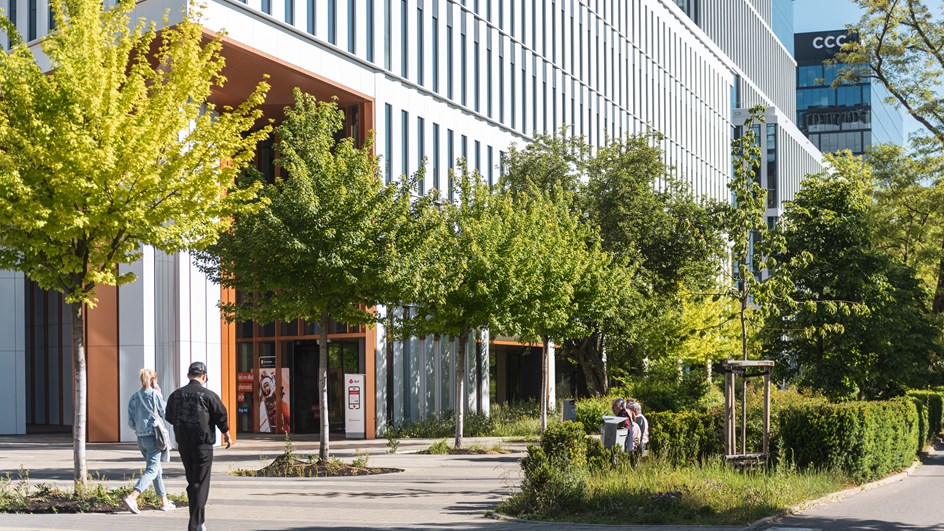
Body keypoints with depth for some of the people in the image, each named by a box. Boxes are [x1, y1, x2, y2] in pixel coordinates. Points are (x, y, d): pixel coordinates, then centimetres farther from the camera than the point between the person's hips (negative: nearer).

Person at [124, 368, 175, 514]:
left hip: (141, 438, 6)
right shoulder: (155, 395, -10)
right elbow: (165, 413, -1)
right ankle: (132, 497, -23)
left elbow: (131, 422, 5)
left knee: (157, 469, 18)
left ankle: (164, 501, 24)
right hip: (154, 436, -6)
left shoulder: (134, 397, 6)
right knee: (151, 470, -5)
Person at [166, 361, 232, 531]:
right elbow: (221, 416, -4)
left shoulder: (176, 395, 4)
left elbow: (170, 417, 16)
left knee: (192, 482, 17)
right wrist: (227, 435, 13)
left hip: (183, 445, 5)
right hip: (203, 445, -5)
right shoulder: (208, 395, -9)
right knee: (201, 484, -2)